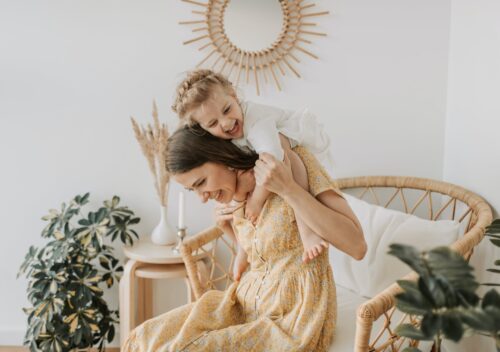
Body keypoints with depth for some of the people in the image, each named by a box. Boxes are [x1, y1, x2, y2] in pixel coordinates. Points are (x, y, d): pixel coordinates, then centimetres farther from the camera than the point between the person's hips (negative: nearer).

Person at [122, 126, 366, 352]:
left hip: (296, 316, -6)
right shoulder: (235, 198, 6)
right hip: (247, 303, 6)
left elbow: (357, 246, -20)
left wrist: (288, 188, -26)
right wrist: (229, 224, 3)